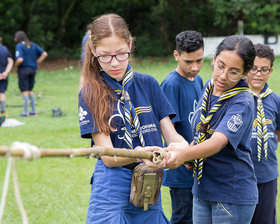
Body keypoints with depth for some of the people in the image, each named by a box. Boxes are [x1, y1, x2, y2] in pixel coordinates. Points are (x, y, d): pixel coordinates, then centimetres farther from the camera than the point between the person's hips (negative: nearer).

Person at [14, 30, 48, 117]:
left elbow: (20, 59, -24)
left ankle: (25, 112, 1)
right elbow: (44, 54, 4)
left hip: (23, 69, -6)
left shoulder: (19, 46, -11)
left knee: (24, 91, -1)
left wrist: (16, 65, -3)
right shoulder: (33, 45, 8)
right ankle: (33, 111, 16)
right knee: (30, 90, 17)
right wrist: (36, 62, 9)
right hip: (32, 69, 6)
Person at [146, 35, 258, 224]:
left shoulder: (242, 103, -19)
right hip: (202, 190, 7)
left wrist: (185, 154, -52)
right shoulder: (210, 86, 3)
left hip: (233, 196, -7)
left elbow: (217, 142, -34)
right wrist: (186, 152, -1)